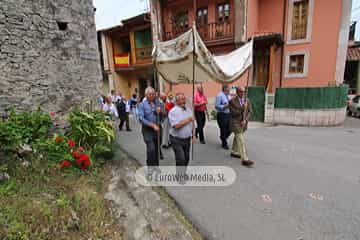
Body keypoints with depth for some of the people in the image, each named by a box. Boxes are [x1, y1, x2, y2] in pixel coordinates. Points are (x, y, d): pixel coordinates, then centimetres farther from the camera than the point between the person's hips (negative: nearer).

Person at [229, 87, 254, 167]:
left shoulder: (247, 100, 2)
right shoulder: (232, 101, -14)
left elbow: (250, 111, 1)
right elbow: (233, 113, -18)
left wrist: (245, 120, -12)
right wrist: (242, 108, -24)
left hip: (243, 123, 6)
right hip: (236, 123, -6)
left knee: (237, 138, 22)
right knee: (241, 141, -10)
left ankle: (234, 152, 41)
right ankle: (244, 159, -9)